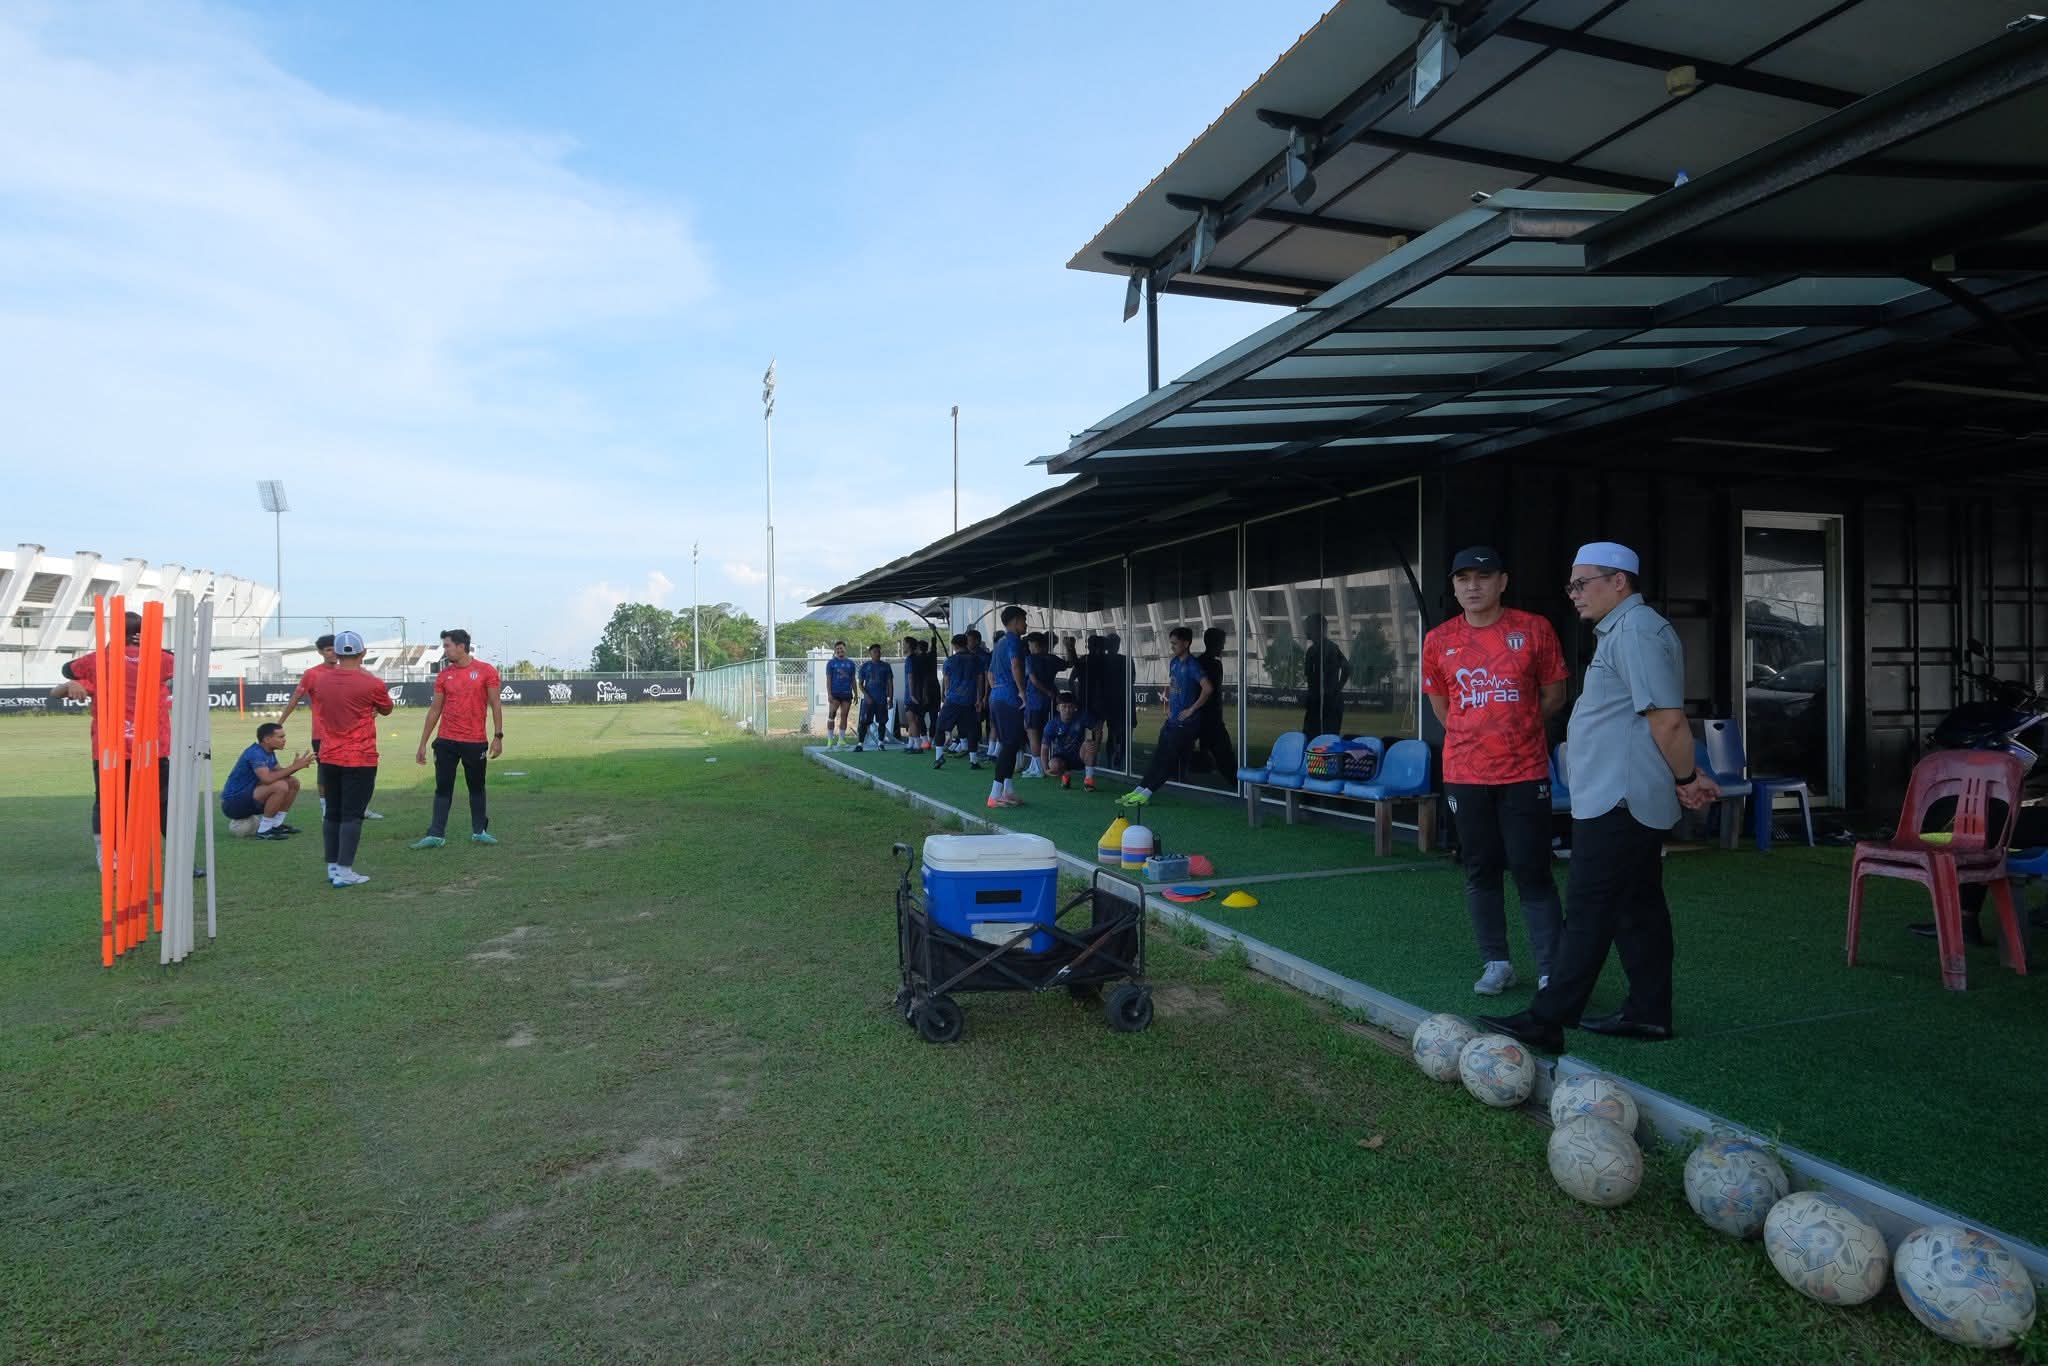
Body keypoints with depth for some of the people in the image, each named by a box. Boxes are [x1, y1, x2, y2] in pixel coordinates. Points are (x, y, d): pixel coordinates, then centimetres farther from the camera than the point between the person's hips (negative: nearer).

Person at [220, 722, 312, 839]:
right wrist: (293, 767, -27)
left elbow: (279, 774, 9)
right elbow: (267, 778, -35)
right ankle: (263, 830, -18)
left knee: (293, 782, 4)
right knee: (280, 786, -29)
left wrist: (295, 766, -9)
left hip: (250, 797, 10)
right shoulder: (255, 753, -22)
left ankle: (276, 825, 8)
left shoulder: (269, 752, 8)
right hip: (233, 804, -10)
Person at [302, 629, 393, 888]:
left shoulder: (316, 679, 1)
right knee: (352, 815, -3)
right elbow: (386, 710, 7)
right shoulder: (372, 684, -13)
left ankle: (332, 867, 21)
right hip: (360, 760, -5)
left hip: (329, 759, 5)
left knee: (332, 813, 14)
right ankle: (344, 872, -5)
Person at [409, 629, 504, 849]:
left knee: (476, 787, 9)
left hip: (475, 742, -2)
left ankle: (479, 831, 20)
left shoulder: (486, 671, -3)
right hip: (445, 741, 2)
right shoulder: (443, 675, 6)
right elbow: (435, 710, 9)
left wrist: (498, 736, -10)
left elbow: (495, 705, -3)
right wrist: (423, 743, 7)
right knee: (443, 788, 3)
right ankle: (436, 834, 5)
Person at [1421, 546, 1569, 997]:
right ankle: (1496, 963, 21)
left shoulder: (1534, 629, -2)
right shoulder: (1439, 641, 2)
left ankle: (1552, 972, 5)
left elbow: (1554, 695, 7)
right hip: (1464, 775, 2)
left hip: (1525, 773, -2)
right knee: (1480, 871, 9)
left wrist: (1515, 727, 5)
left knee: (1532, 873, -1)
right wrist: (1478, 732, 10)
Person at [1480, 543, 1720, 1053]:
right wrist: (1688, 777, 17)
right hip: (1626, 798, 11)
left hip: (1617, 801, -11)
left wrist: (1686, 777, -10)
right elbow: (1661, 720, 21)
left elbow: (1668, 720, -20)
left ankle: (1547, 1021, -6)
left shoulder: (1636, 630, -15)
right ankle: (1648, 1012, 23)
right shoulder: (1623, 630, 18)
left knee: (1589, 912, -9)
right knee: (1639, 906, 14)